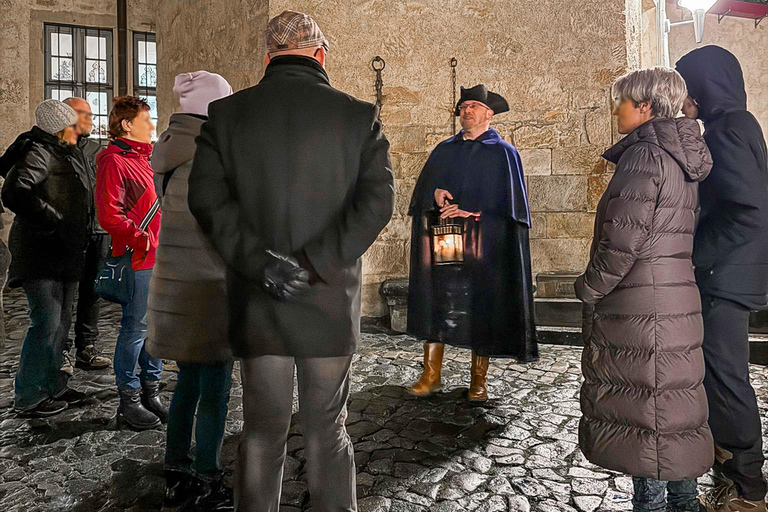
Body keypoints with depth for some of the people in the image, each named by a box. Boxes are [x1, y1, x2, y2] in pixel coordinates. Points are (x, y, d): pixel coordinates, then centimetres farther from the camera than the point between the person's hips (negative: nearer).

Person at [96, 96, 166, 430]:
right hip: (137, 259, -9)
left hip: (158, 257, 9)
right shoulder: (114, 161, -9)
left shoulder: (142, 159, 19)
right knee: (136, 327, -2)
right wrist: (141, 239, -21)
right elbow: (109, 216, -17)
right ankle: (129, 402, 11)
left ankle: (150, 392, 25)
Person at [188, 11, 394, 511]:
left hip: (256, 303, 1)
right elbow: (378, 200, -11)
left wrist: (259, 261, -13)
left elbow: (207, 196, -7)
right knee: (327, 429, 15)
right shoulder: (358, 115, -2)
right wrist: (314, 263, -15)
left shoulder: (227, 113, 2)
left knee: (262, 430, 16)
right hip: (330, 303, -1)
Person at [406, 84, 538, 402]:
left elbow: (508, 203, -2)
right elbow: (423, 188, 11)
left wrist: (470, 211, -12)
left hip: (483, 243, -3)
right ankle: (431, 375, 10)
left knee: (481, 305, 1)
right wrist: (436, 194, -11)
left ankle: (479, 380, 14)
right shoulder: (444, 150, 17)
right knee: (436, 302, 0)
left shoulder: (503, 153, 6)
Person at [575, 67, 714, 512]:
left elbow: (624, 237, -21)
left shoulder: (644, 154, -14)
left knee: (642, 406, 1)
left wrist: (590, 289, -10)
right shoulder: (683, 159, 15)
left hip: (640, 306, -10)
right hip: (677, 298, 10)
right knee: (674, 404, 17)